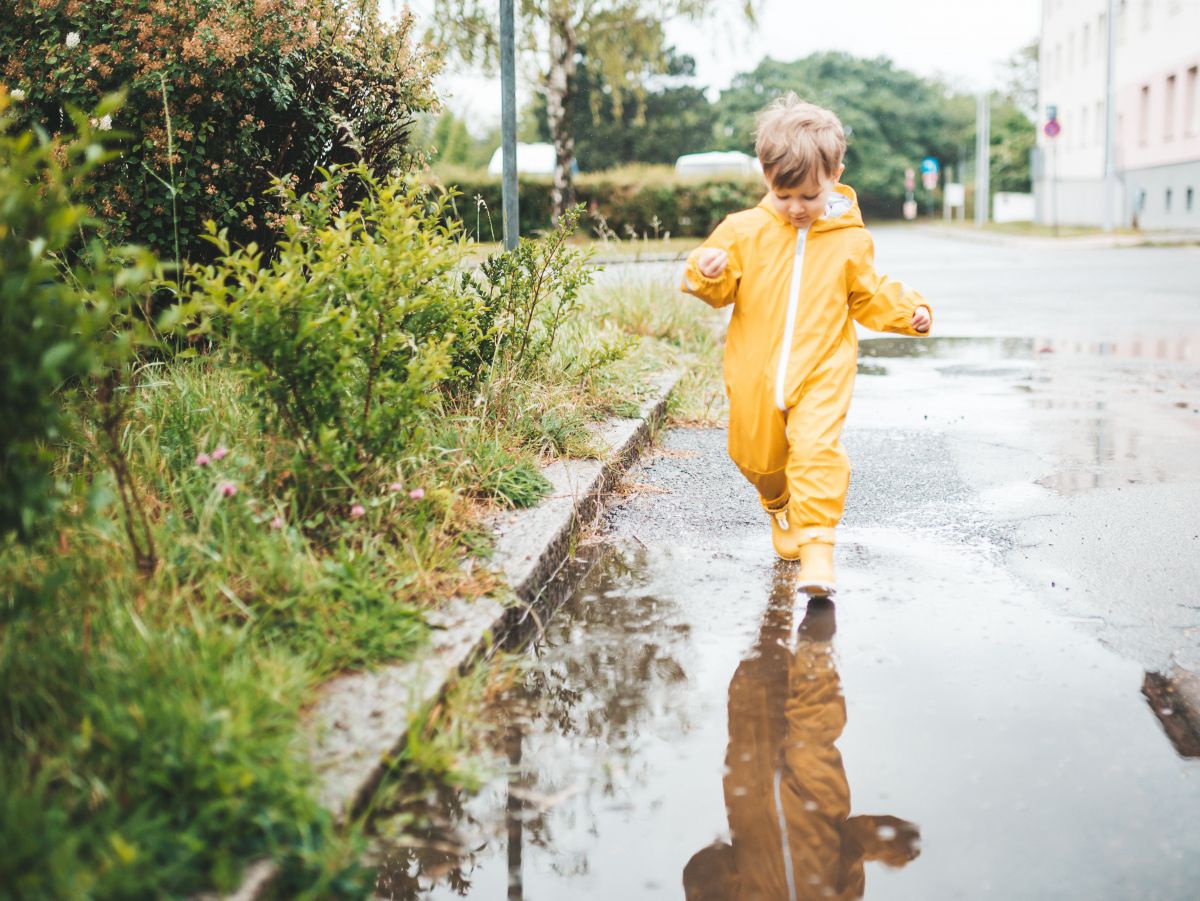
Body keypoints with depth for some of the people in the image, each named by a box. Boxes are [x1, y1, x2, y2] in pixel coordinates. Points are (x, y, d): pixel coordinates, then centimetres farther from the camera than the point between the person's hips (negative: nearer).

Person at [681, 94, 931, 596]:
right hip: (755, 376, 2)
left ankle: (817, 545, -14)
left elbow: (869, 295, 13)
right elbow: (721, 291, 0)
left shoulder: (849, 241, 0)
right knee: (757, 456, 15)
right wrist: (707, 274, -23)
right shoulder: (744, 231, -3)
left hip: (822, 373, -2)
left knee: (817, 450, -20)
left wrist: (907, 311, -3)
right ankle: (780, 509, 48)